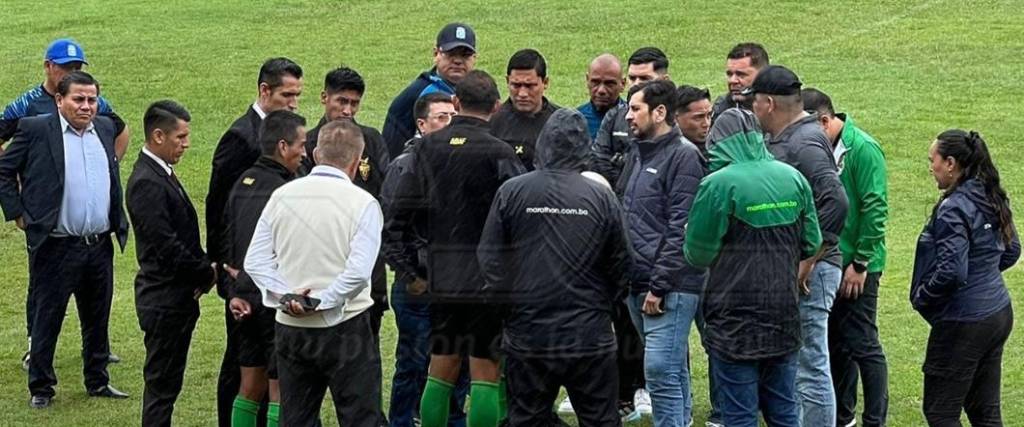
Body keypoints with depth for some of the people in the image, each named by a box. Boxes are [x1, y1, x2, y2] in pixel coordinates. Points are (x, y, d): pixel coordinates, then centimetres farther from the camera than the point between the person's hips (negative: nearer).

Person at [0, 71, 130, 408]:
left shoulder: (105, 128, 10)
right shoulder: (35, 130, -7)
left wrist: (118, 221, 16)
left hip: (100, 245, 5)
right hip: (56, 247, -5)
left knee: (98, 319, 13)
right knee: (47, 318, 3)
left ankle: (98, 381, 26)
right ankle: (41, 387, 13)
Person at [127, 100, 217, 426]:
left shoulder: (161, 174, 12)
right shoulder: (146, 183, -20)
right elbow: (165, 246, -24)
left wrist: (204, 268, 1)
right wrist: (207, 273, -12)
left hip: (176, 298, 10)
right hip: (164, 299, -10)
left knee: (166, 382, 15)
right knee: (162, 383, -4)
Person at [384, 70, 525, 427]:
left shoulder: (426, 148, 3)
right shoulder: (499, 153, -12)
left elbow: (397, 217, 5)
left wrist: (410, 270, 12)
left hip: (440, 280, 5)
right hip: (487, 278, -5)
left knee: (440, 372, 14)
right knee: (485, 376, 1)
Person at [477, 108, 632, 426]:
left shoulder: (510, 192, -6)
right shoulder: (601, 196, -6)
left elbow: (489, 258, -4)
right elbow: (621, 266, 0)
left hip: (527, 337, 1)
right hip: (589, 337, -1)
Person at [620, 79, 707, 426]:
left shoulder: (683, 156, -10)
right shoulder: (639, 153, 18)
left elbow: (681, 231, -16)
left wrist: (659, 286, -18)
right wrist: (626, 280, 16)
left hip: (670, 289, -9)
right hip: (637, 286, 9)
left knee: (661, 371, -13)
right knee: (673, 371, 15)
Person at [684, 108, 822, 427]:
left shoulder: (719, 184, -14)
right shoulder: (793, 178, 3)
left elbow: (698, 253, -10)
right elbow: (812, 244, 8)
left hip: (735, 324, -5)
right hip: (784, 318, 5)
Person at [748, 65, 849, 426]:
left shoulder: (804, 143, -16)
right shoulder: (781, 140, 14)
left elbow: (836, 203, -27)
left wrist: (807, 264, -24)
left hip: (808, 272, -10)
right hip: (786, 268, 10)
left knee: (811, 369, -5)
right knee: (795, 367, 17)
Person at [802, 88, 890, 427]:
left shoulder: (863, 149, -15)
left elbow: (875, 209, -17)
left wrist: (860, 263, -16)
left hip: (856, 266, -7)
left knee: (862, 344, -3)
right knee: (835, 342, 15)